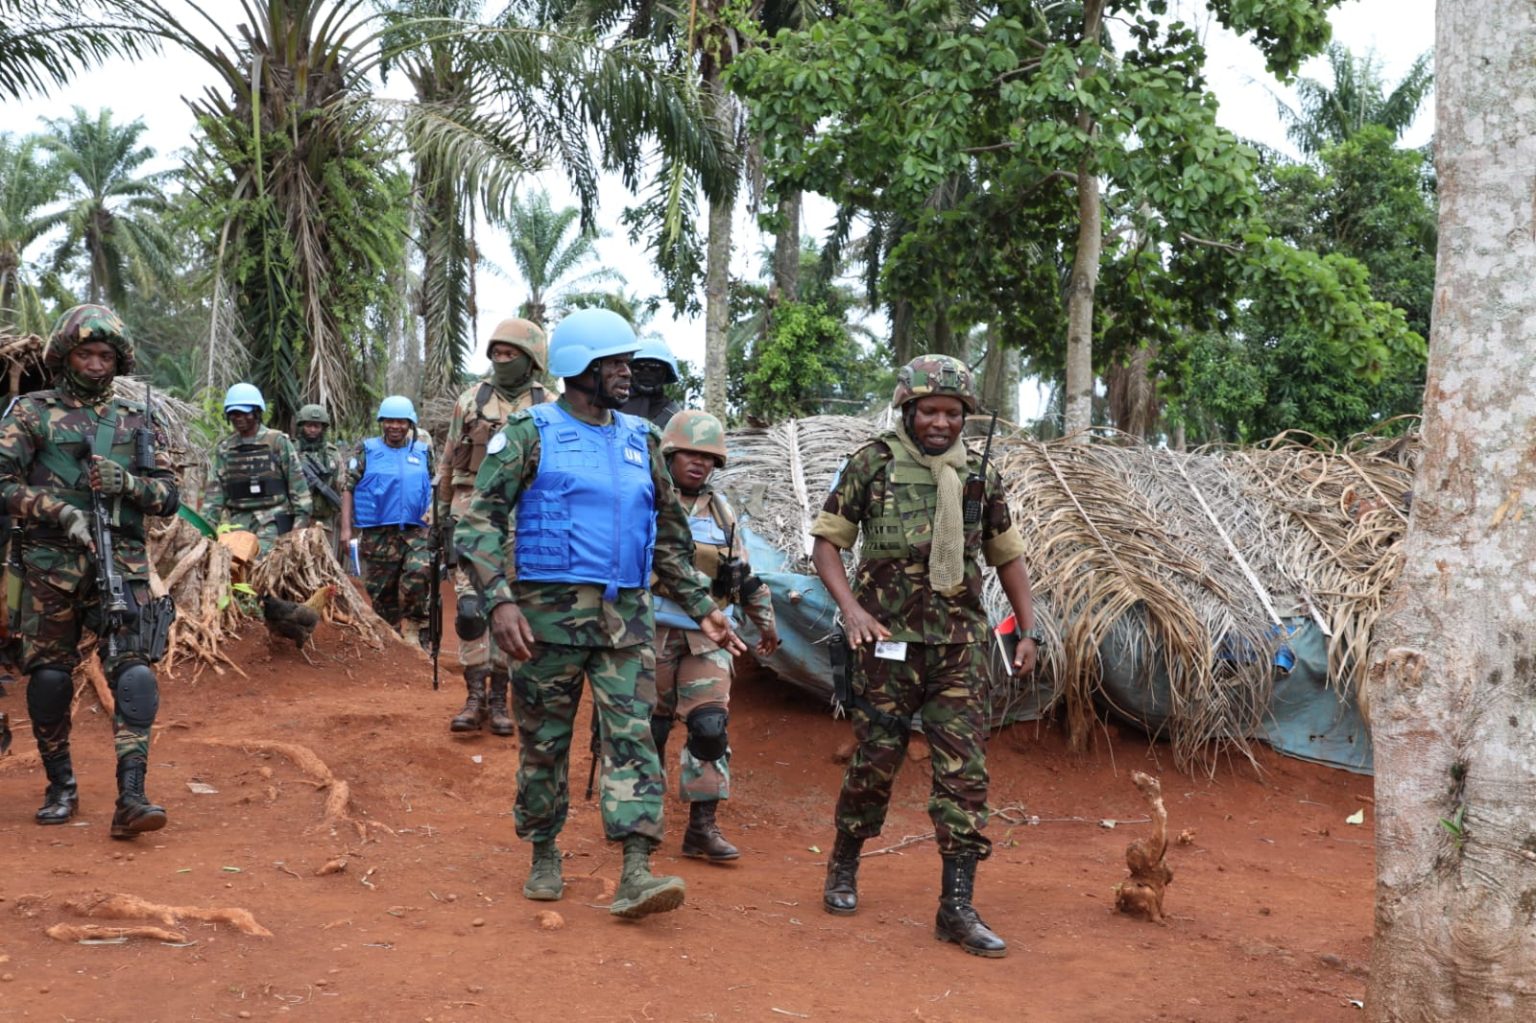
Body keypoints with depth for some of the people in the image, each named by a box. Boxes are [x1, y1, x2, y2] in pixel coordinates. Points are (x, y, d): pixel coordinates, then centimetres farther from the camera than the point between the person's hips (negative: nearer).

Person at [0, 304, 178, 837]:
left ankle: (131, 797, -16)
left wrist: (127, 483, -9)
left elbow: (169, 496, 11)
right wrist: (60, 511, -15)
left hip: (122, 563, 1)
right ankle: (60, 787, 23)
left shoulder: (134, 420, 12)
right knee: (49, 676, 5)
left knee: (134, 673, -13)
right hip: (50, 566, 0)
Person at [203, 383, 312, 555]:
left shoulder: (278, 442, 3)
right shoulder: (224, 449, 13)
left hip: (273, 521, -4)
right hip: (239, 521, 4)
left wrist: (300, 520, -4)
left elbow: (297, 482, 2)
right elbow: (214, 490, 12)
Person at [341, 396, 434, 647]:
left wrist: (432, 508, -2)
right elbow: (348, 489, 3)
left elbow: (434, 486, 20)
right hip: (377, 534, 0)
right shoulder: (367, 450, 4)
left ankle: (412, 629, -9)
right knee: (382, 589, 5)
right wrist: (346, 528, -3)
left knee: (419, 574, -23)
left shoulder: (423, 452, 10)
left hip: (416, 531, 1)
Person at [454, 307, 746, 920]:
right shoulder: (530, 434, -1)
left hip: (626, 616, 3)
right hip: (548, 610, -3)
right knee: (545, 741, 7)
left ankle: (636, 875, -11)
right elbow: (480, 523, -7)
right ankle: (544, 856, 26)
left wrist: (701, 607, 15)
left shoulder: (641, 442, 13)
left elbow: (670, 537, 21)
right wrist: (500, 600, -20)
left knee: (632, 735, -7)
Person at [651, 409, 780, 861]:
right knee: (650, 727, 5)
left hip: (706, 636, 4)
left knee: (710, 726, -4)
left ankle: (702, 828, 2)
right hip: (654, 632, -4)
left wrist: (765, 620, 25)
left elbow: (743, 573, 22)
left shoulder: (721, 510, 13)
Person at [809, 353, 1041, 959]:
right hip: (889, 642, -3)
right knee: (876, 764, 4)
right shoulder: (873, 464, -1)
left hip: (958, 647, 3)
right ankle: (843, 868, 29)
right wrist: (852, 609, -14)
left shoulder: (978, 477, 9)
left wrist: (1029, 631, 11)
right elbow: (826, 543, 0)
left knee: (965, 773, -3)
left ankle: (957, 909, 1)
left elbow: (1007, 556, 19)